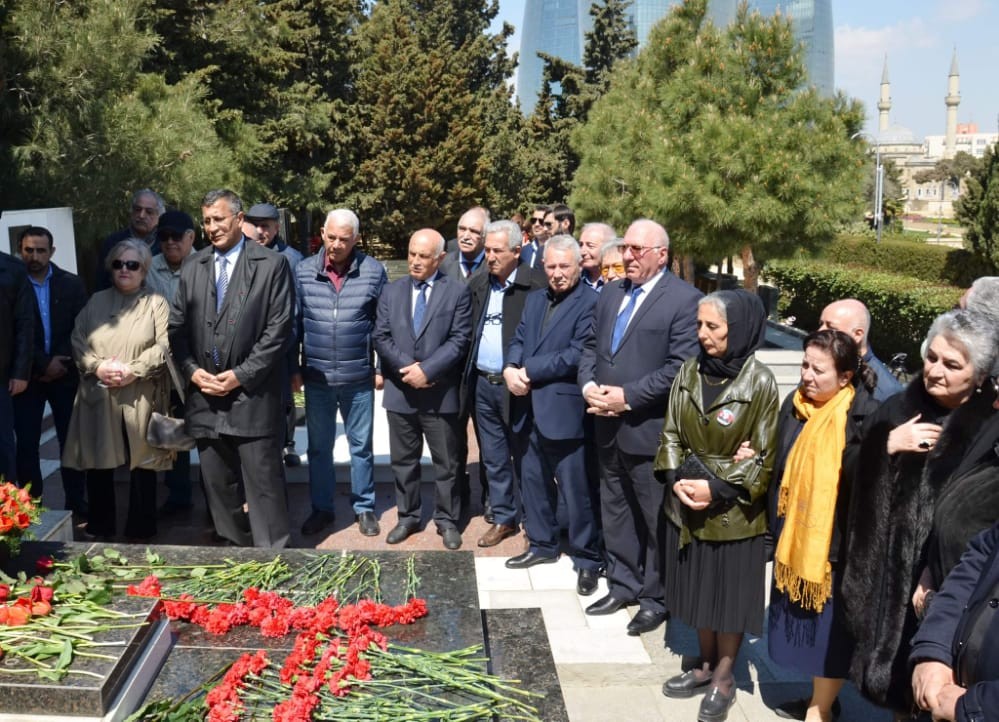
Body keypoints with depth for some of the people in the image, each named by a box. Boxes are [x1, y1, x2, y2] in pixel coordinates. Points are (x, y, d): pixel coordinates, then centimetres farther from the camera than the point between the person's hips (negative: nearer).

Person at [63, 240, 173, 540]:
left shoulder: (156, 303, 3)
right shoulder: (95, 302, 14)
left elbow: (164, 347, -7)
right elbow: (77, 342, 8)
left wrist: (133, 370, -17)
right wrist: (97, 367, -10)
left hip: (140, 398, -3)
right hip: (97, 396, 3)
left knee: (142, 462, 3)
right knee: (98, 463, 7)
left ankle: (140, 530, 15)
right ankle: (99, 528, 22)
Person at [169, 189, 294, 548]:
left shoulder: (271, 264, -3)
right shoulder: (192, 267, 12)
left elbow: (279, 329, -8)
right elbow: (177, 327, 12)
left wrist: (241, 375, -12)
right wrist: (191, 370, -3)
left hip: (253, 395, -5)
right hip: (205, 395, 5)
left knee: (263, 482, -1)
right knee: (218, 483, 13)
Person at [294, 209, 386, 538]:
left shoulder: (373, 271, -5)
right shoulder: (303, 271, -2)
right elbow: (294, 323, 4)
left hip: (358, 377, -1)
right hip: (316, 377, 1)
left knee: (361, 445, 10)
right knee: (319, 446, 13)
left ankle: (364, 507, 24)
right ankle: (321, 508, 27)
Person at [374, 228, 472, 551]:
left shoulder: (458, 292, -3)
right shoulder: (392, 291, 7)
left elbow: (459, 340, -10)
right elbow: (381, 337, 2)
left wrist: (426, 369, -18)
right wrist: (406, 367, -14)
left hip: (440, 393, -3)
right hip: (400, 391, 3)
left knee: (446, 462, 8)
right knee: (403, 460, 13)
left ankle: (447, 520, 21)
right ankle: (407, 517, 26)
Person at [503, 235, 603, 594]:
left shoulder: (591, 301, -11)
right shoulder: (534, 299, 15)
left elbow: (577, 355, -18)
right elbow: (519, 340, 12)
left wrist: (528, 371, -14)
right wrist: (511, 369, -10)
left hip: (566, 411, -8)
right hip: (532, 408, 8)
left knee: (577, 490, 1)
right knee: (534, 481, 18)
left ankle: (588, 558, 14)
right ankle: (542, 544, 34)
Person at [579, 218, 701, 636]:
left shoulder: (684, 300, -12)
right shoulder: (610, 294, 12)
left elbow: (680, 367, -18)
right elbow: (590, 346, 15)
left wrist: (628, 397, -19)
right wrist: (589, 385, -4)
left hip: (650, 430, -7)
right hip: (609, 427, 7)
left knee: (655, 519, 5)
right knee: (615, 512, 18)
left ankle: (655, 598, 20)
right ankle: (622, 586, 32)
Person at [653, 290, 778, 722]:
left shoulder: (760, 382, -14)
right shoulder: (689, 372, -2)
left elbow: (764, 456, -11)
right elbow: (671, 435, 4)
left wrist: (718, 488, -18)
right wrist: (677, 478, -12)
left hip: (733, 510, -4)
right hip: (687, 504, 4)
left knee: (728, 593, 10)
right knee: (699, 588, 17)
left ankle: (724, 678, 28)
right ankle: (706, 666, 36)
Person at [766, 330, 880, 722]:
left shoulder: (865, 415, -17)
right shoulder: (795, 404, 2)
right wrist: (778, 525, 10)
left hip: (837, 539, -6)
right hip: (795, 534, 6)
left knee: (829, 623, 6)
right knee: (802, 615, 16)